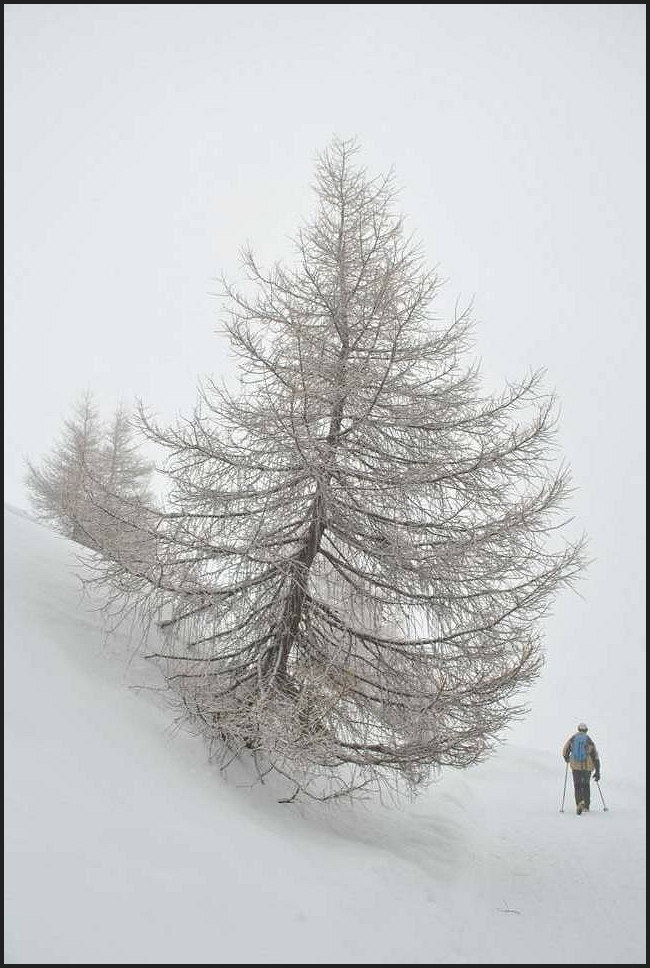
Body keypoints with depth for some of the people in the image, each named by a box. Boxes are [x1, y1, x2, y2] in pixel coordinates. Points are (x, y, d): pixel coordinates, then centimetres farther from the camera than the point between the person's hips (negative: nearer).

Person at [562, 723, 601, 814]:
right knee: (586, 785, 21)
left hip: (575, 766, -1)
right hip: (587, 766, 1)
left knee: (577, 786, 6)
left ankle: (579, 803, -17)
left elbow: (565, 751, 3)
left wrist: (566, 759, 26)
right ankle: (586, 806, 22)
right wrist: (597, 772, 3)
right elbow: (596, 757, 0)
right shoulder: (590, 741, 3)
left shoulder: (572, 738, 3)